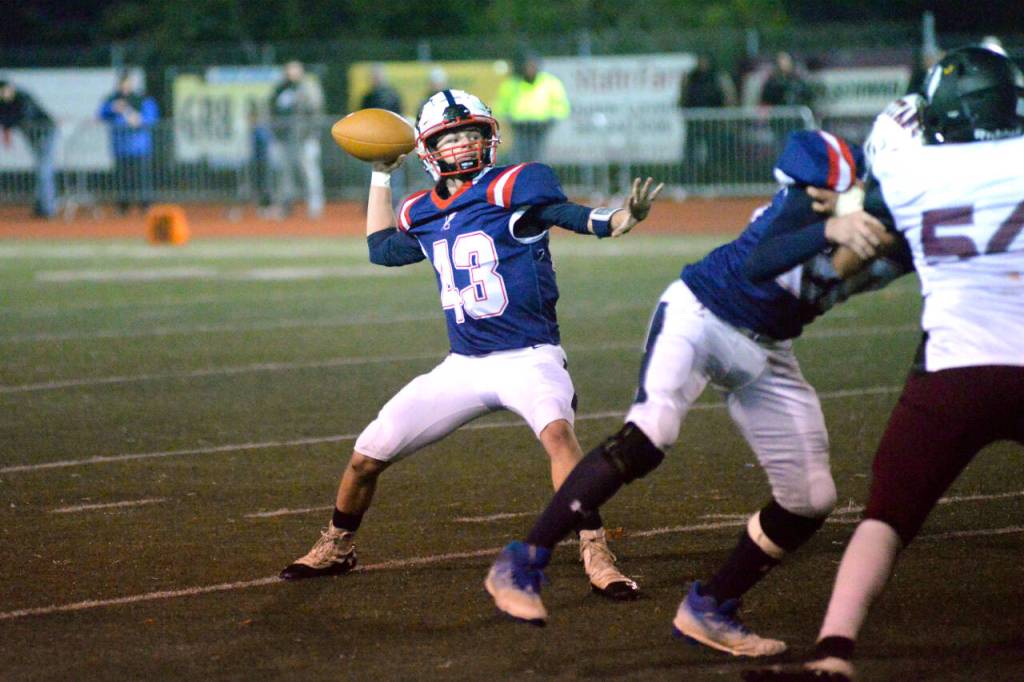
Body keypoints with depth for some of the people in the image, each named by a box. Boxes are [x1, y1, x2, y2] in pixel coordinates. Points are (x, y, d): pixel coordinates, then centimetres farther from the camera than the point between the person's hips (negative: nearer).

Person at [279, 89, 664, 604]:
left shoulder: (513, 186, -9)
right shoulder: (422, 214, 10)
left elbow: (574, 216, -22)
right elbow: (382, 249, 29)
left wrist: (626, 217, -42)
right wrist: (381, 175, 26)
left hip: (528, 358, -6)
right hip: (463, 367, 6)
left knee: (557, 430, -36)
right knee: (367, 456, 5)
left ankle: (596, 556, -32)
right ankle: (336, 548, 31)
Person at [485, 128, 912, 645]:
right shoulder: (813, 199, -25)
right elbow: (756, 264, -39)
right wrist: (829, 231, -54)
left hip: (767, 357, 7)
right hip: (699, 316, -7)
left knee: (810, 501, 1)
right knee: (648, 437, -28)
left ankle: (709, 610, 17)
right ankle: (521, 566, -20)